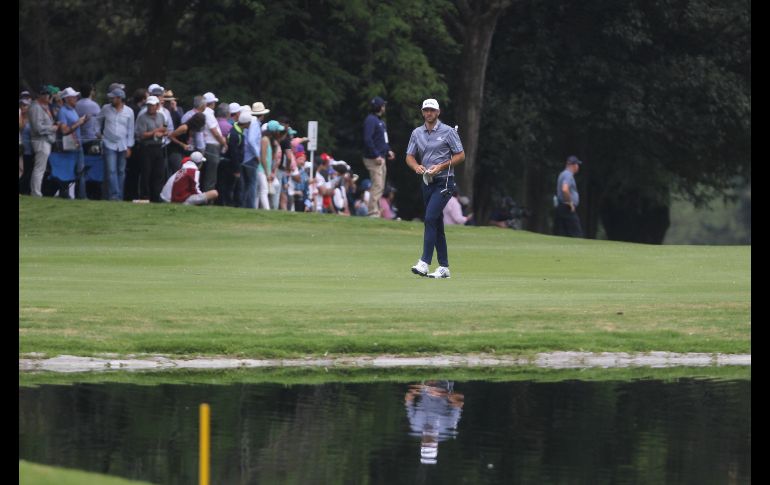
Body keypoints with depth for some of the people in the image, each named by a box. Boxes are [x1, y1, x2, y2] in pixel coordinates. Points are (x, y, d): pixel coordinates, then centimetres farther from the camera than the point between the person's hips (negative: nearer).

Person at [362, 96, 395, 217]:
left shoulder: (380, 120, 18)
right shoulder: (371, 120, -13)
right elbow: (368, 139, -21)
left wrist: (388, 150, 15)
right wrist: (376, 156, -23)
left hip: (381, 158, 10)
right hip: (373, 159, -10)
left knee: (380, 187, 12)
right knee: (377, 186, -14)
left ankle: (376, 213, 16)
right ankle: (373, 213, -15)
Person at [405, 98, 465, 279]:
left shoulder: (448, 132, -4)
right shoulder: (417, 133, 11)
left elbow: (460, 156, -3)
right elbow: (409, 156, 12)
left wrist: (441, 166, -15)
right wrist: (416, 166, -11)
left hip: (444, 182, -6)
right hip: (427, 182, 6)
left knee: (430, 218, -20)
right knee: (437, 224, 8)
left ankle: (424, 263, -25)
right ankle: (444, 267, 12)